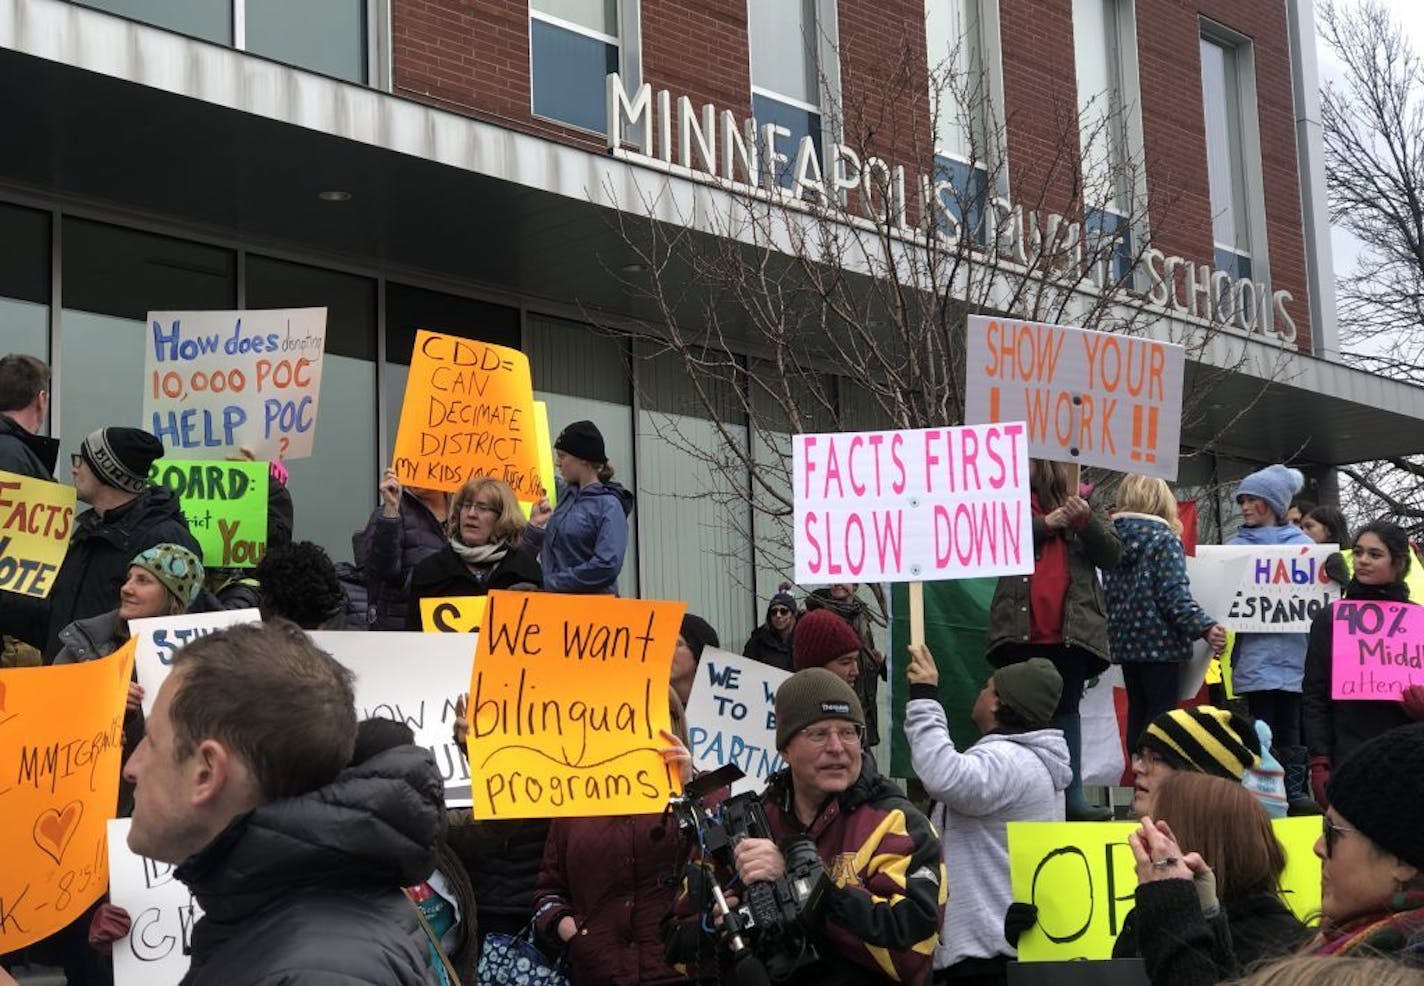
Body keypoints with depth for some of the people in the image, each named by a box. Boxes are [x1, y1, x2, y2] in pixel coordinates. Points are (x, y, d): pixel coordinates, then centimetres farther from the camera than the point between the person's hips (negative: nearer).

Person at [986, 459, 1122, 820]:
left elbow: (1113, 556, 4)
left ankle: (1072, 795, 6)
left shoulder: (1080, 505, 13)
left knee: (1067, 709, 5)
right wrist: (1043, 524, -12)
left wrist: (1086, 522, -11)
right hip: (1019, 629, 0)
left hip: (1072, 629, 1)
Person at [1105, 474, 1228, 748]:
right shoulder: (1165, 540, -9)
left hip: (1126, 643, 6)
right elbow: (1174, 595, -18)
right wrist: (1205, 628, -21)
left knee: (1137, 713, 14)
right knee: (1161, 716, -3)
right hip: (1160, 642, -6)